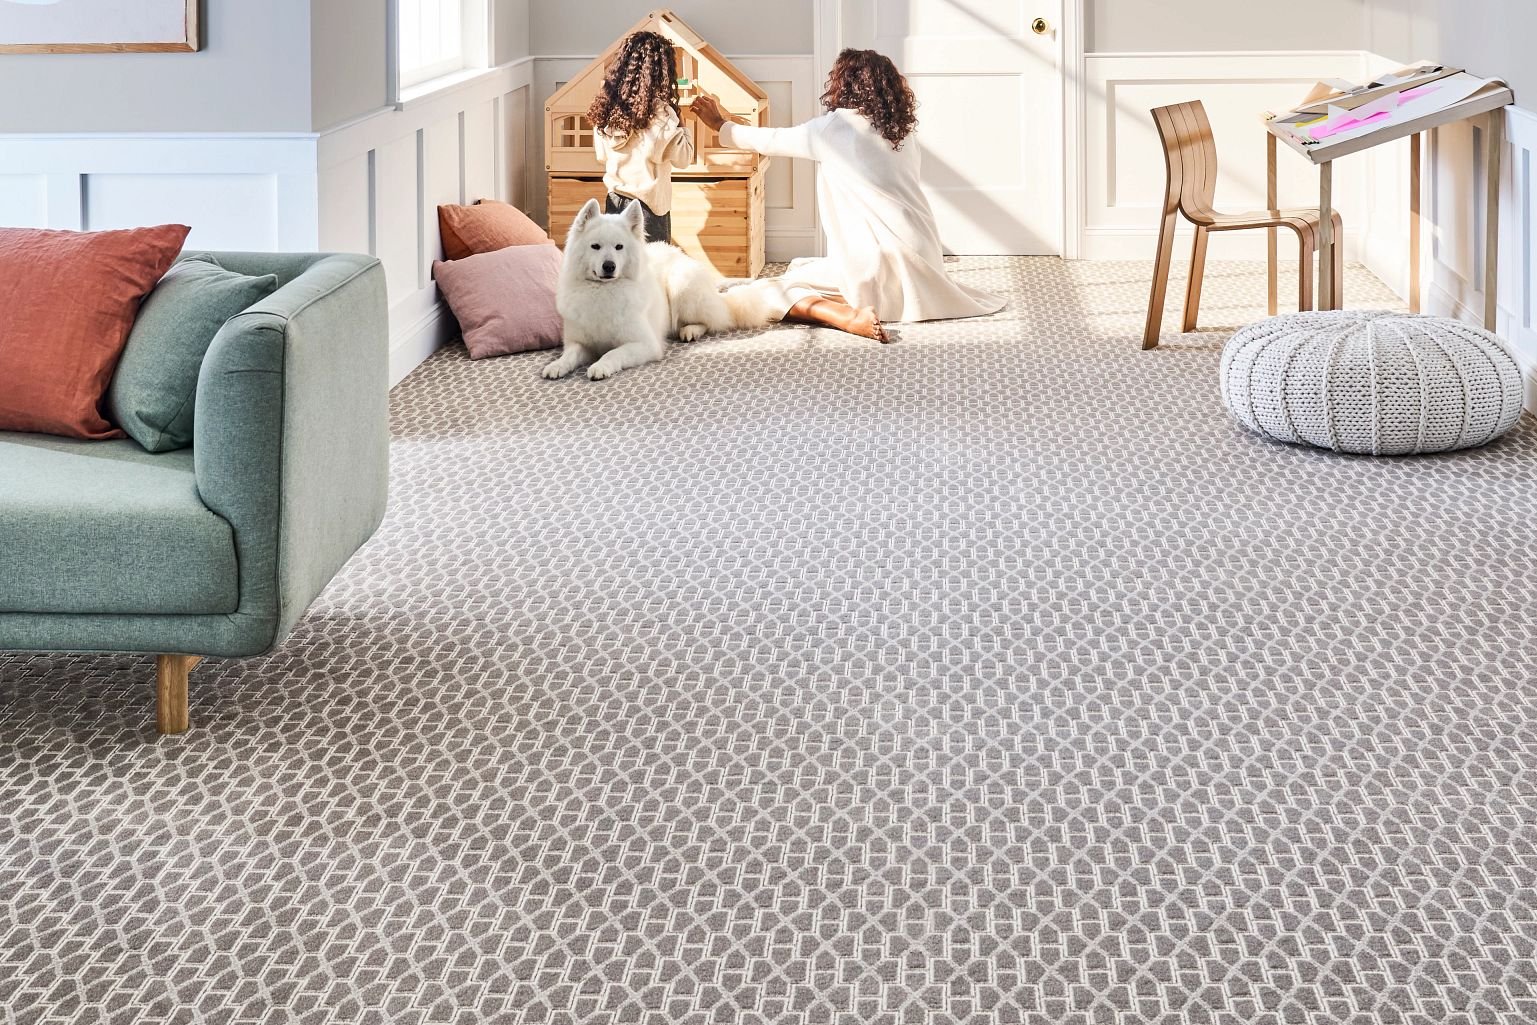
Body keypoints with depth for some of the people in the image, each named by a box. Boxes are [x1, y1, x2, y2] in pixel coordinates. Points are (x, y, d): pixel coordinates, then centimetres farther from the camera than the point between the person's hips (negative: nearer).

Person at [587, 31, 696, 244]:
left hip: (615, 202, 6)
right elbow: (683, 158, -9)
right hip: (649, 206, -6)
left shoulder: (607, 106, 0)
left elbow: (602, 156, 11)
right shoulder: (660, 113, -17)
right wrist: (681, 123, 4)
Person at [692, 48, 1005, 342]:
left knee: (775, 291, -3)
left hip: (881, 264, -7)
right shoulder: (900, 131, 12)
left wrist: (719, 124, 27)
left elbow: (769, 141, 11)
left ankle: (852, 317, -24)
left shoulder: (833, 128, -4)